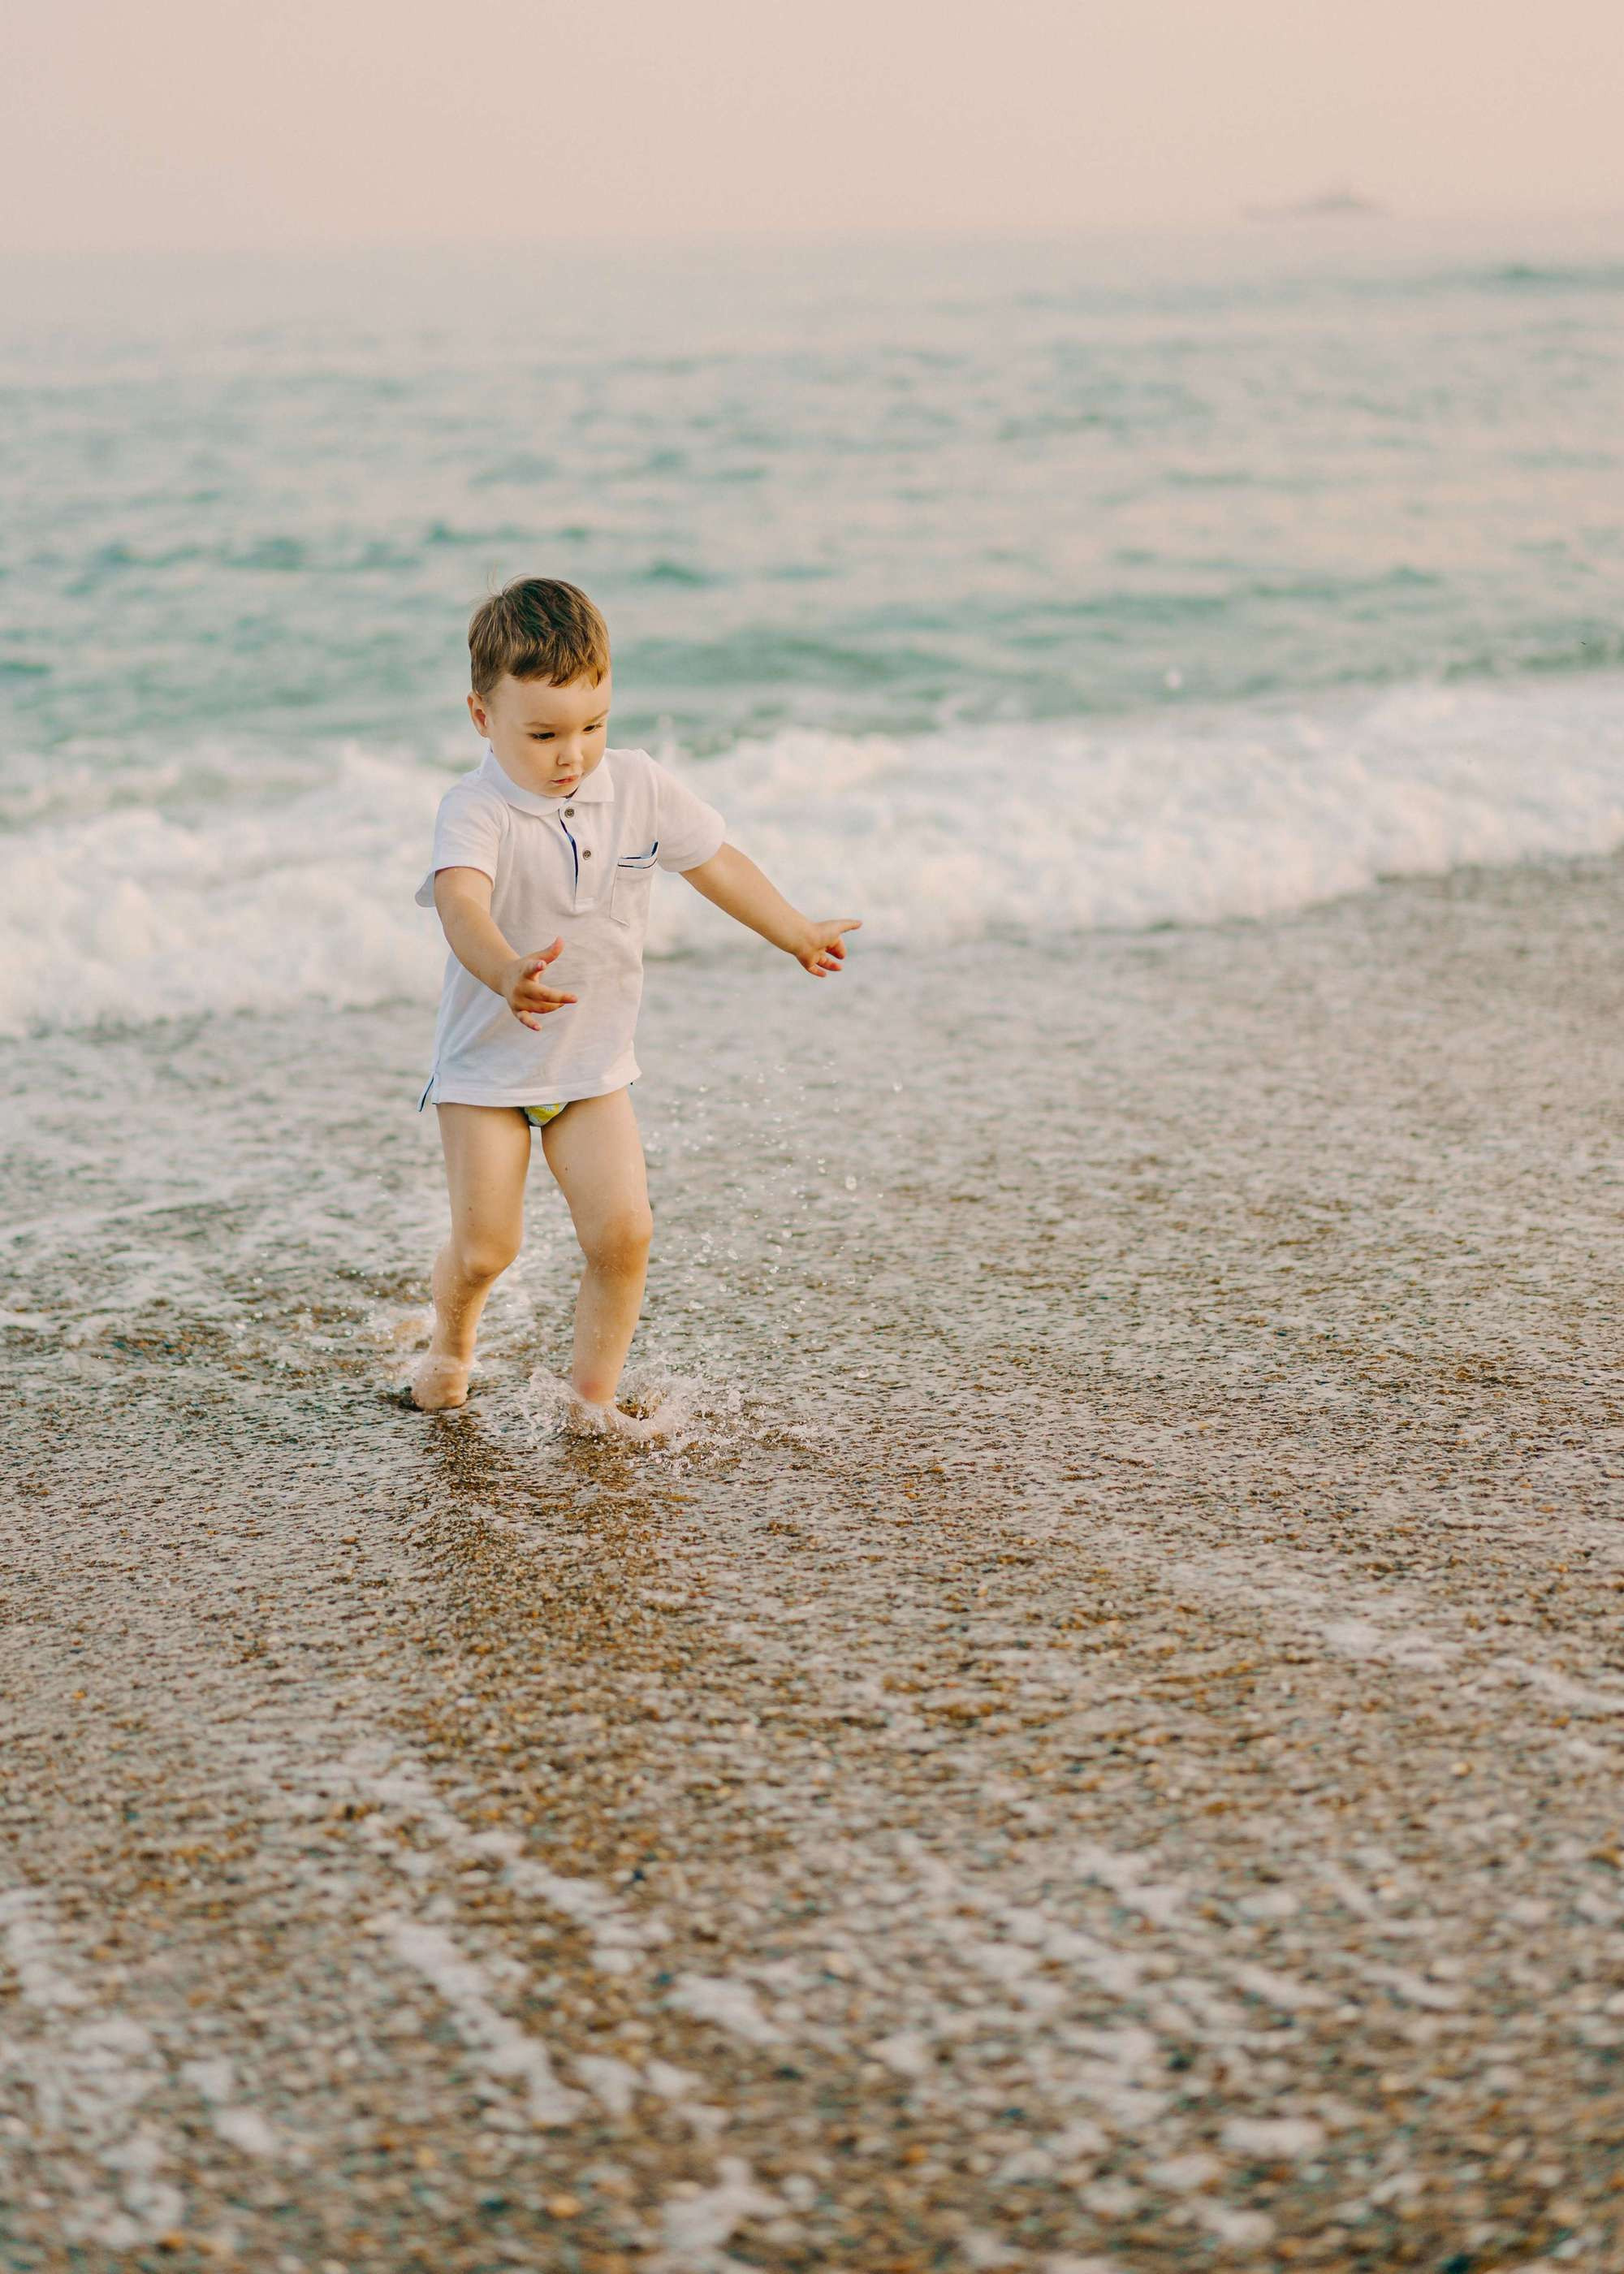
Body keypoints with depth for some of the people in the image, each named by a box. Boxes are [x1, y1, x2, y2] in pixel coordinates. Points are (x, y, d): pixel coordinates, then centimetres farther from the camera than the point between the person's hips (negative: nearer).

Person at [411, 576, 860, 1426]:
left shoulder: (638, 788, -6)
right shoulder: (476, 810, -23)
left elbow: (716, 862, 8)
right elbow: (461, 900, -42)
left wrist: (797, 934, 7)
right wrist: (506, 972, -61)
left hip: (594, 1066, 4)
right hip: (487, 1066, -4)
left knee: (622, 1233, -8)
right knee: (485, 1245, -3)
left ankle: (593, 1391, 11)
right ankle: (450, 1346, 31)